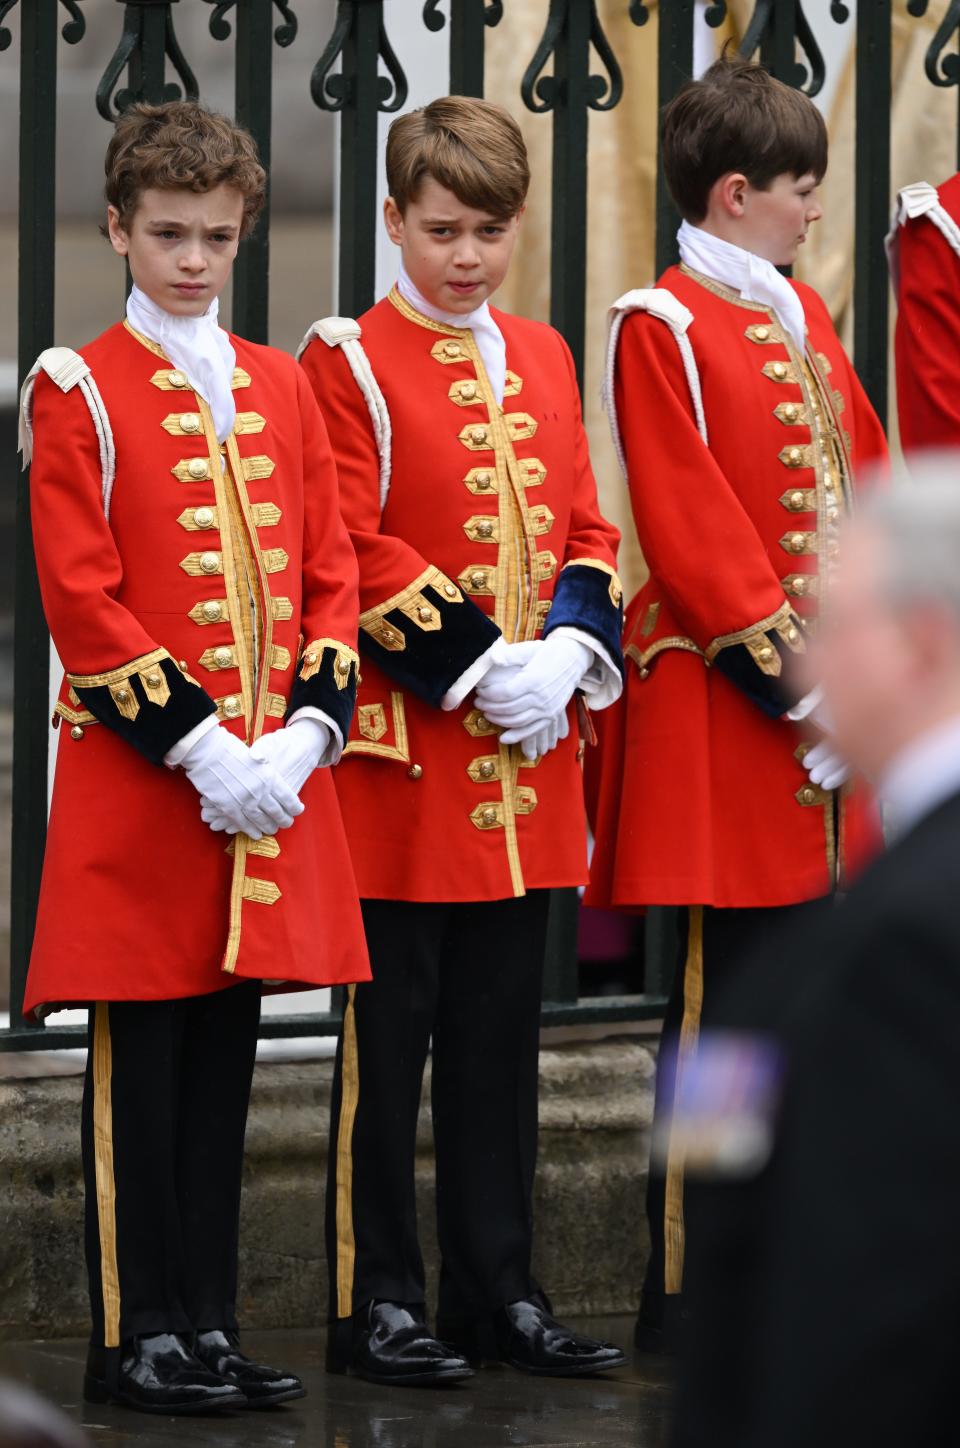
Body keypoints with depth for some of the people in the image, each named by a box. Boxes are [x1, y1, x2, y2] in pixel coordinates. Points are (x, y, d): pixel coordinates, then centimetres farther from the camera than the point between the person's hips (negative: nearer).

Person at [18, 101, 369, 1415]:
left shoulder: (280, 386, 12)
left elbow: (329, 575, 10)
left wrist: (304, 734, -6)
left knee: (226, 1054, 9)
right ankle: (136, 1338, 4)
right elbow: (80, 597, -10)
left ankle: (208, 1321, 15)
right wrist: (197, 743, -16)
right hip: (139, 776, -5)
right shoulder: (79, 390, -3)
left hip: (270, 780, 5)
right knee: (141, 1063, -1)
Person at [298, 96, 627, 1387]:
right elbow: (351, 552, -11)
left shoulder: (542, 359, 13)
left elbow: (586, 530, 13)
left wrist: (566, 655, -5)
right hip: (402, 747, -6)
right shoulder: (349, 361, -5)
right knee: (390, 1031, -1)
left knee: (502, 1029, 10)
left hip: (529, 749, 6)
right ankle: (374, 1302, 4)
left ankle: (500, 1292, 16)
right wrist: (476, 667, -16)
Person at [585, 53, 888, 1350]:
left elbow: (865, 493, 16)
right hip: (726, 709, -8)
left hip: (830, 707, 8)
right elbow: (693, 531, -14)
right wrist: (795, 677, -16)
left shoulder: (805, 320, 16)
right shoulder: (661, 328, -9)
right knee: (721, 1000, -5)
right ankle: (687, 1292, -1)